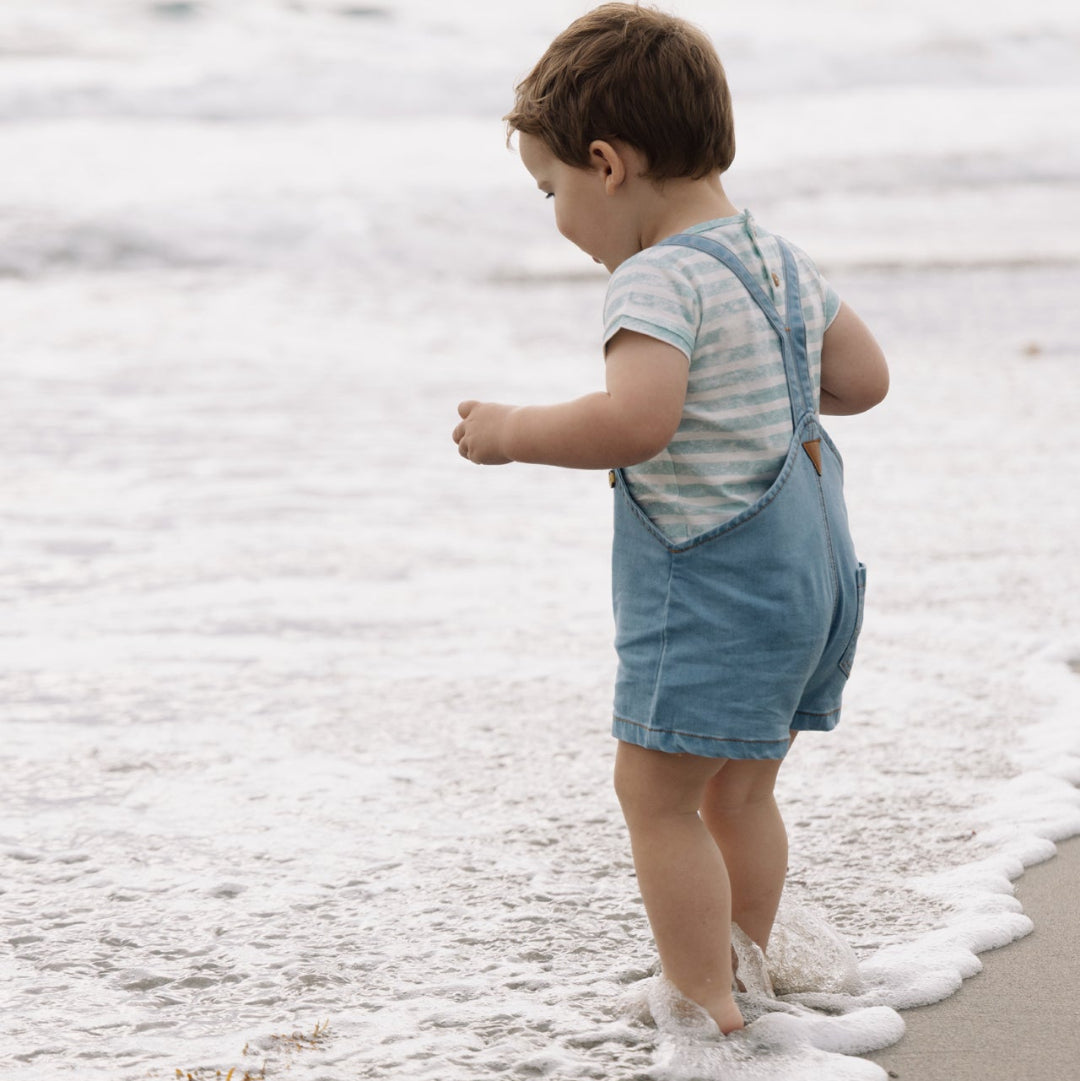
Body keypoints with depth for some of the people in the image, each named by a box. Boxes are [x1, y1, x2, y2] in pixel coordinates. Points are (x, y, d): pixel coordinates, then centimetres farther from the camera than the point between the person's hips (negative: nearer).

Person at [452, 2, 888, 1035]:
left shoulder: (658, 280, -19)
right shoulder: (781, 261, 10)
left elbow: (634, 422, -33)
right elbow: (864, 377, 17)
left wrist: (511, 431, -19)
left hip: (712, 584, -9)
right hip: (809, 571, 10)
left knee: (655, 793, 0)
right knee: (739, 792, 20)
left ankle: (708, 1016, 2)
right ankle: (747, 978, 30)